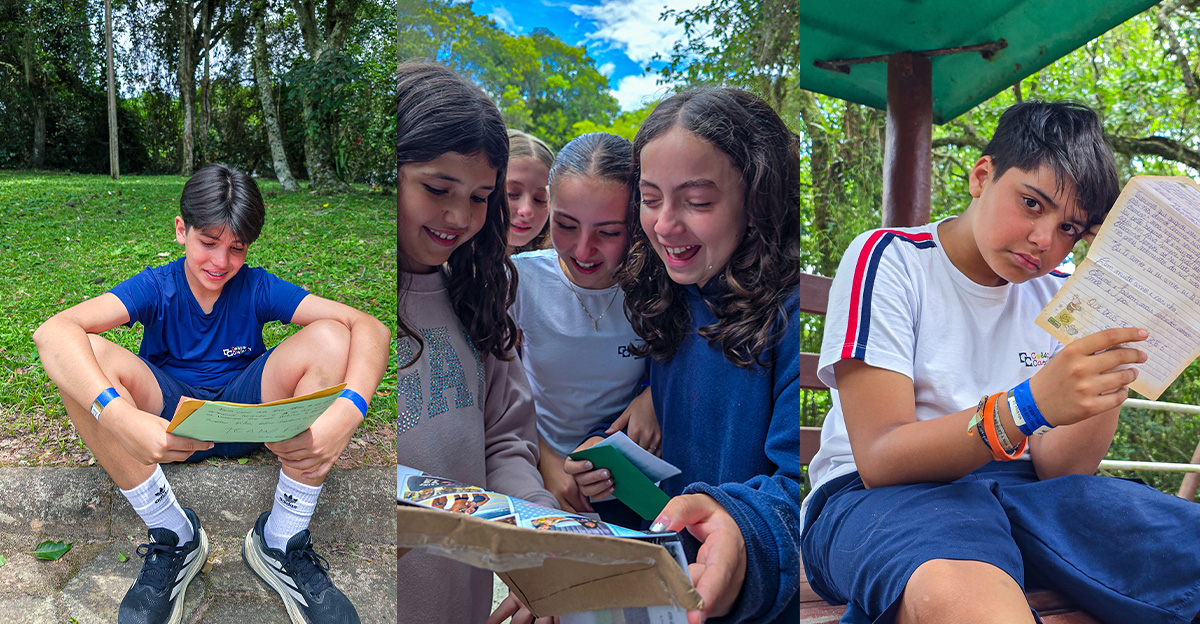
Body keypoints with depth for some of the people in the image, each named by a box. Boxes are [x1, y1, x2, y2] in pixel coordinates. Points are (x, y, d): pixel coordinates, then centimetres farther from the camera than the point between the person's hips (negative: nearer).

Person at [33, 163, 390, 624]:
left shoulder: (258, 288, -8)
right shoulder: (156, 288, -9)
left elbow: (370, 327, -20)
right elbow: (52, 332, -29)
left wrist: (347, 413, -41)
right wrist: (121, 418, -48)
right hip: (168, 414, 0)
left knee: (330, 338, -24)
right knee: (86, 355, -27)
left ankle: (281, 542, -23)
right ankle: (174, 536, -19)